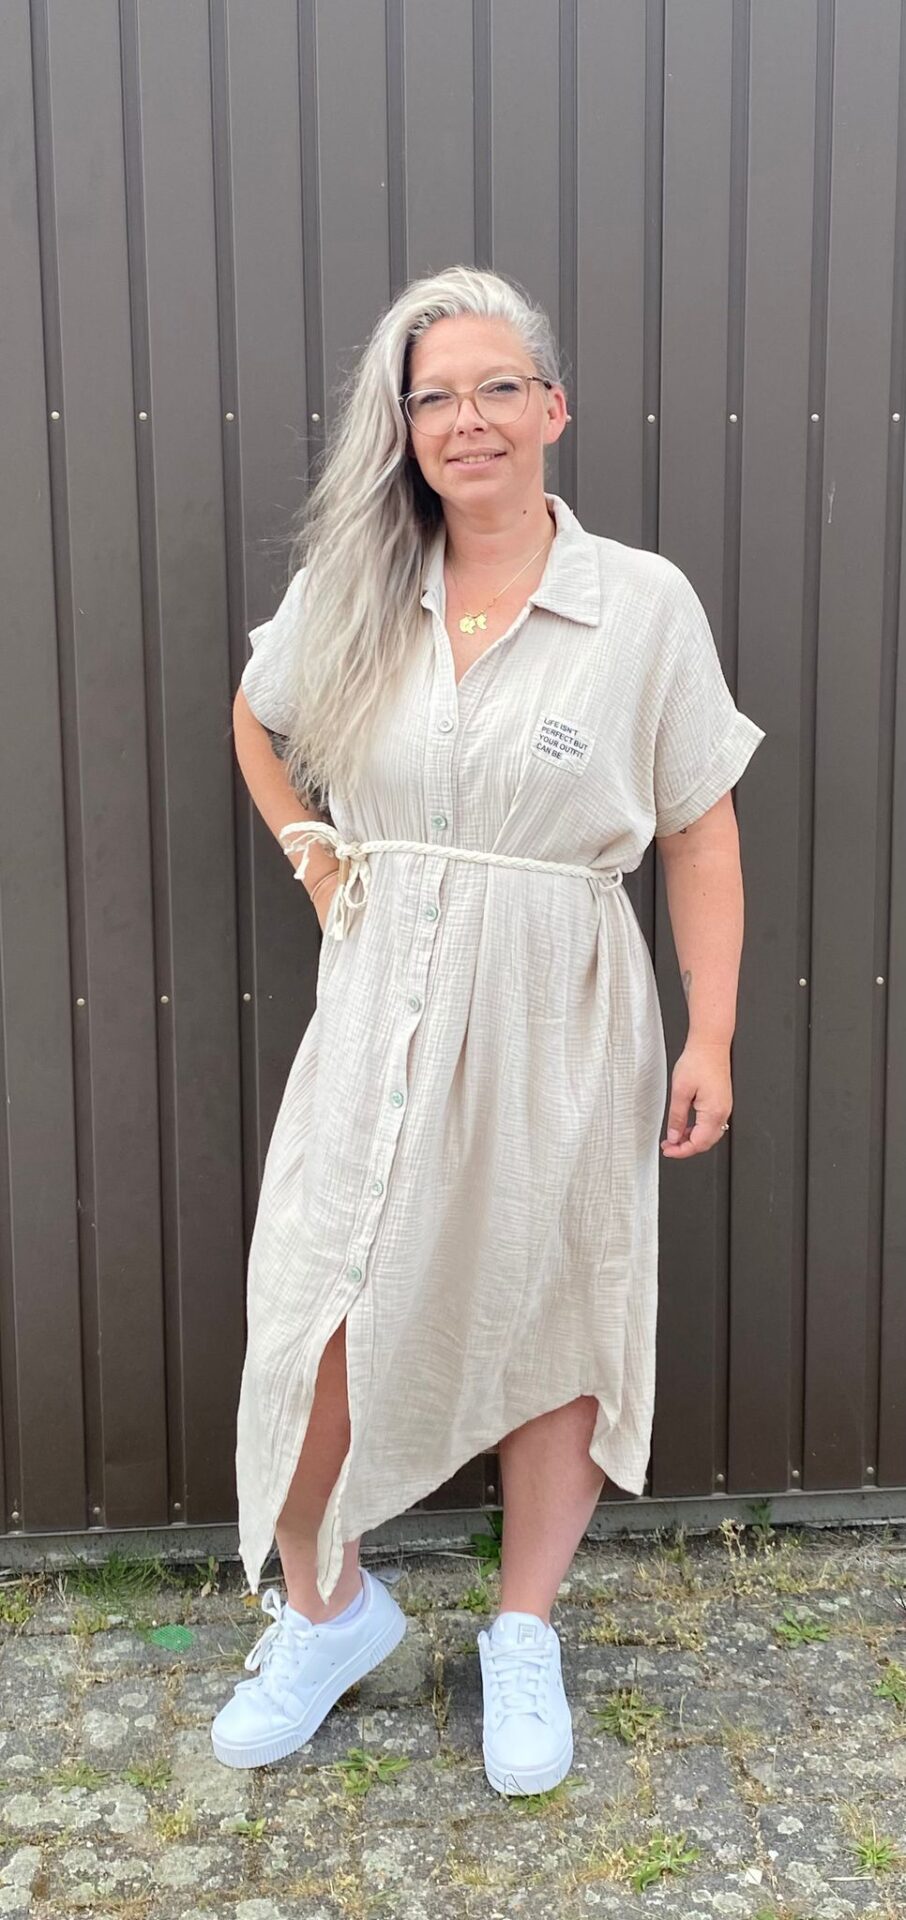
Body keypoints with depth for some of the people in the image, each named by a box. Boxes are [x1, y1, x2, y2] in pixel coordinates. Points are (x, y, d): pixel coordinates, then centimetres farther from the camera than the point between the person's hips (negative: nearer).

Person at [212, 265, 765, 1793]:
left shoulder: (646, 604, -5)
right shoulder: (348, 594, 1)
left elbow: (700, 832, -2)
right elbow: (259, 721, 21)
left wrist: (710, 1039, -4)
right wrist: (315, 858, 8)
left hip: (560, 1021, -1)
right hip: (381, 1017, 2)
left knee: (554, 1327, 11)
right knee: (316, 1322, 1)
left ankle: (524, 1636, 35)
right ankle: (326, 1609, 30)